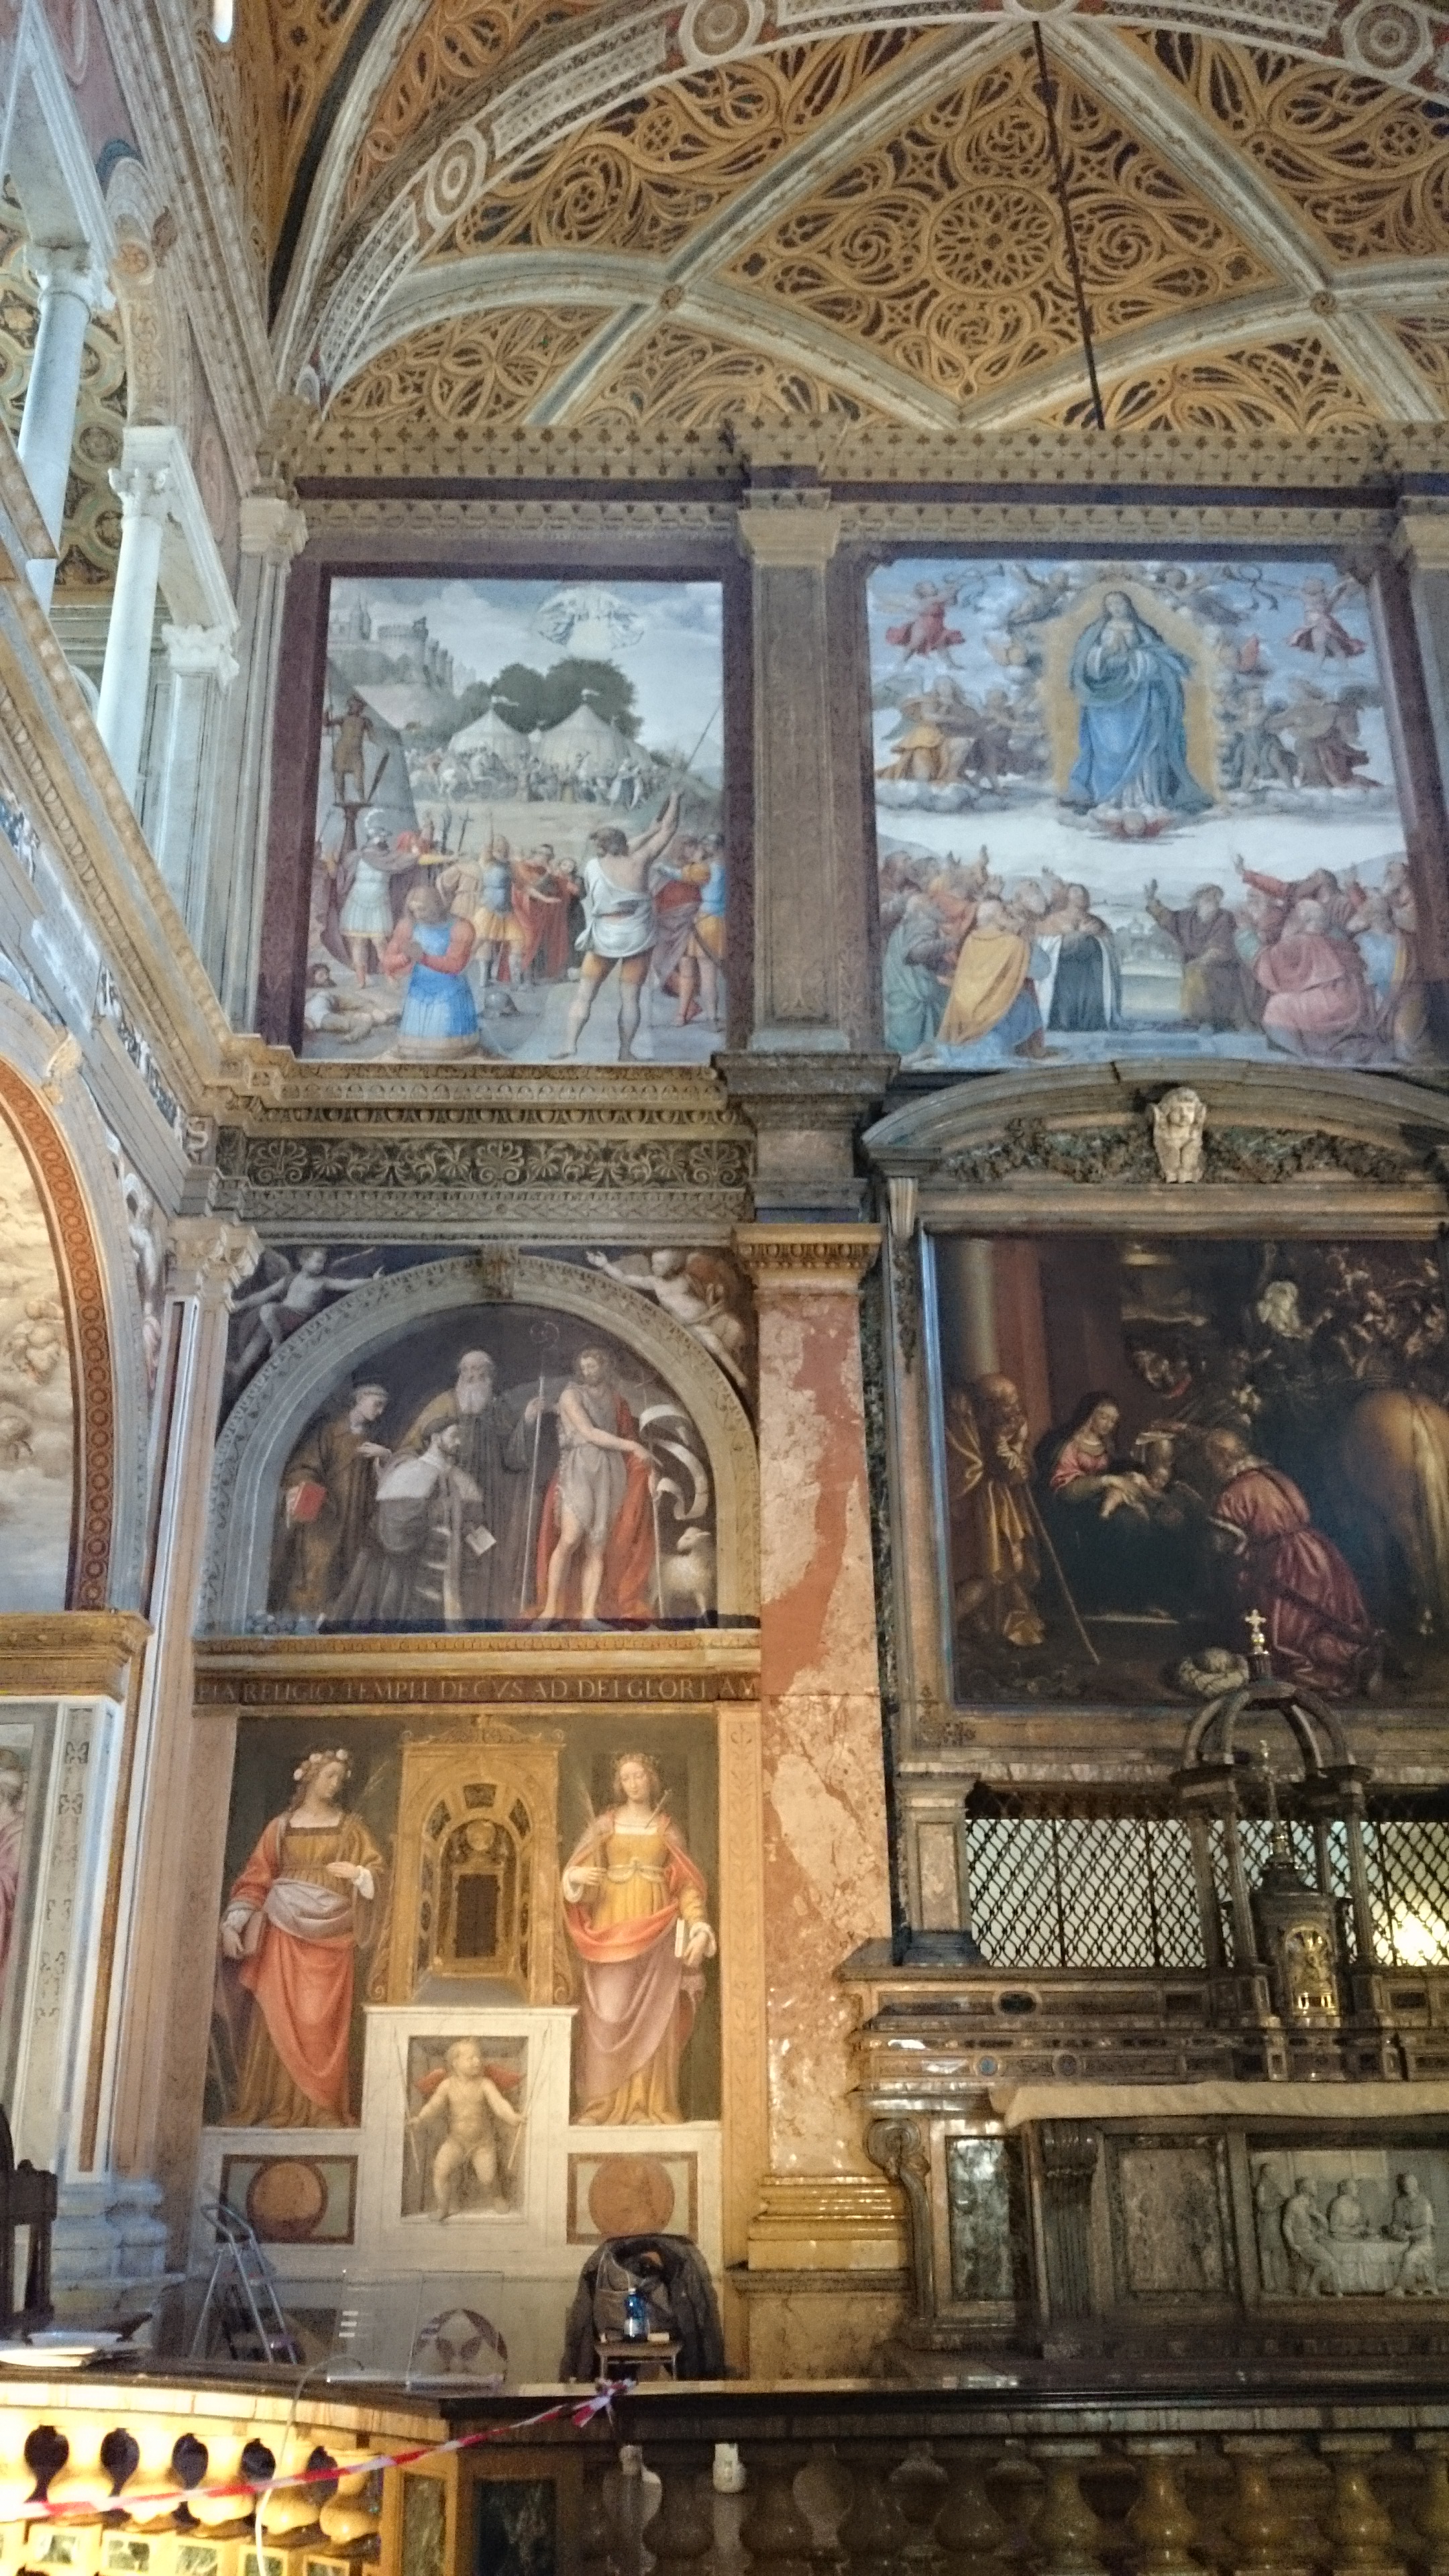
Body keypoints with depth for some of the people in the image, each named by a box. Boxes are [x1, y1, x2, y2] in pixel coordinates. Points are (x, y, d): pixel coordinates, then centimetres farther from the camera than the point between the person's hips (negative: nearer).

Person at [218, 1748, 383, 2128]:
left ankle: (320, 2108, -2)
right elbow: (256, 1878, 5)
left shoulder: (350, 1826, 10)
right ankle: (276, 2106, 0)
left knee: (322, 2021, -5)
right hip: (284, 1931, 0)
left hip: (331, 1935, 0)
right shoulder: (280, 1826, 10)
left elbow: (376, 1871, 5)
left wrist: (358, 1874, -17)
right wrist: (232, 1925, -7)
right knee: (279, 2017, -4)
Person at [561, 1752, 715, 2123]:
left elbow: (685, 1882, 6)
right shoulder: (605, 1824, 8)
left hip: (656, 1928, 1)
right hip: (611, 1925, -1)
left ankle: (649, 2105, 1)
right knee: (608, 2014, -5)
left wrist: (697, 1926, -6)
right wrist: (575, 1876, -18)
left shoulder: (667, 1828, 9)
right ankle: (602, 2105, -1)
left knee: (653, 2016, -2)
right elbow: (577, 1870, 5)